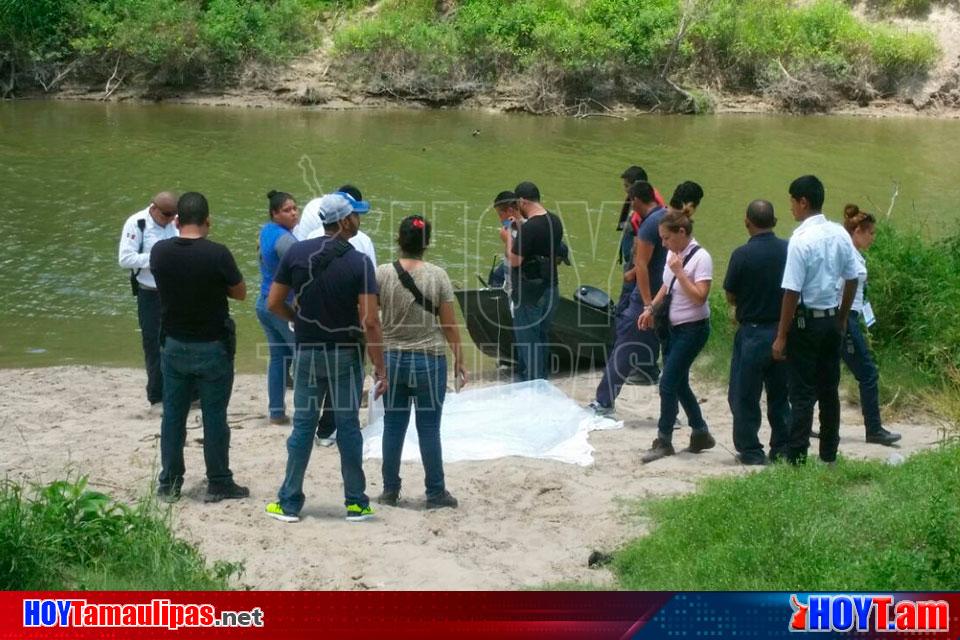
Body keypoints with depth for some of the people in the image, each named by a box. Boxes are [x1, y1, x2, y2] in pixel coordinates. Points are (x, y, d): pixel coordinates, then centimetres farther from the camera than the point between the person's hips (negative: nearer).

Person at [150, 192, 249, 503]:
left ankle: (169, 484, 18)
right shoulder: (217, 254, -18)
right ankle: (218, 484, 13)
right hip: (212, 346, -3)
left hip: (173, 346, 3)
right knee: (214, 416, 6)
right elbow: (239, 292, -5)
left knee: (173, 415, 12)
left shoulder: (160, 252, -7)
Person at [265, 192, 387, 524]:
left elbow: (273, 303, -2)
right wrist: (380, 368, -12)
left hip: (307, 351, 2)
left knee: (303, 425, 9)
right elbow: (369, 321, -17)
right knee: (348, 426, 7)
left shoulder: (297, 253, -4)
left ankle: (289, 503, 11)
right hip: (345, 354, -2)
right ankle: (355, 503, 13)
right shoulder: (359, 263, -13)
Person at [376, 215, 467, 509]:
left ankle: (390, 490, 18)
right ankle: (435, 493, 12)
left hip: (392, 359, 1)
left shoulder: (382, 274, -6)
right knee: (429, 428, 6)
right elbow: (449, 324, -5)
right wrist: (459, 360, 5)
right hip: (429, 360, -1)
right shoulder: (437, 276, -8)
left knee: (393, 426, 11)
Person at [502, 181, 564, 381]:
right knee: (542, 337, 19)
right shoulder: (555, 222, 4)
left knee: (526, 340, 2)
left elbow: (514, 261, -21)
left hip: (529, 293, -8)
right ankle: (542, 381, 28)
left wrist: (508, 239, -4)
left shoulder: (528, 228, -23)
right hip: (551, 288, 8)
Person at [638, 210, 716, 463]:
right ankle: (701, 434, 26)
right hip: (673, 326, 9)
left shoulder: (700, 258, -17)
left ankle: (663, 442, 2)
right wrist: (651, 308, 11)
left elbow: (699, 297, -24)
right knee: (678, 383, 13)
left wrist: (679, 271, -25)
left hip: (692, 329, -9)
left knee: (668, 383, -8)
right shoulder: (673, 254, 6)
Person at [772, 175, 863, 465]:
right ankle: (829, 454, 22)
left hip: (807, 321, -6)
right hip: (833, 321, 6)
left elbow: (792, 292, -19)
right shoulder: (840, 234, 2)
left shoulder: (801, 240, -18)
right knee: (830, 390, 14)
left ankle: (796, 458, -2)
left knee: (803, 393, -3)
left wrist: (782, 336, -13)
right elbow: (854, 279, 9)